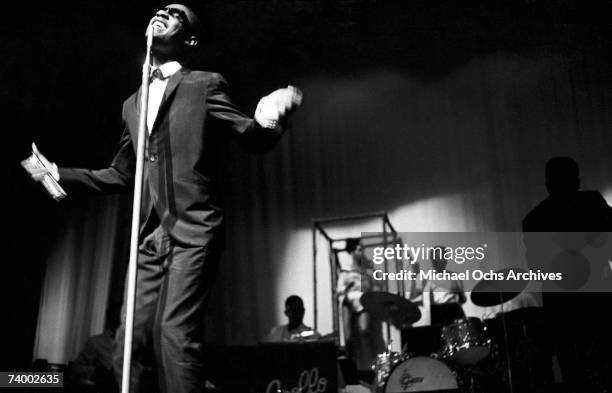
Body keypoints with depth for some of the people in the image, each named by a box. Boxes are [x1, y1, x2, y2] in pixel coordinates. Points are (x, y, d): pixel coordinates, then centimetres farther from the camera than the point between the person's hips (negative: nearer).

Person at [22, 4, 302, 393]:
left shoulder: (205, 84, 5)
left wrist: (270, 120, -25)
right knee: (131, 340, 2)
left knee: (174, 334, -19)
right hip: (151, 239, 6)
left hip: (193, 232, -6)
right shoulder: (133, 104, 21)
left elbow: (254, 138, -2)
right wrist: (59, 173, 25)